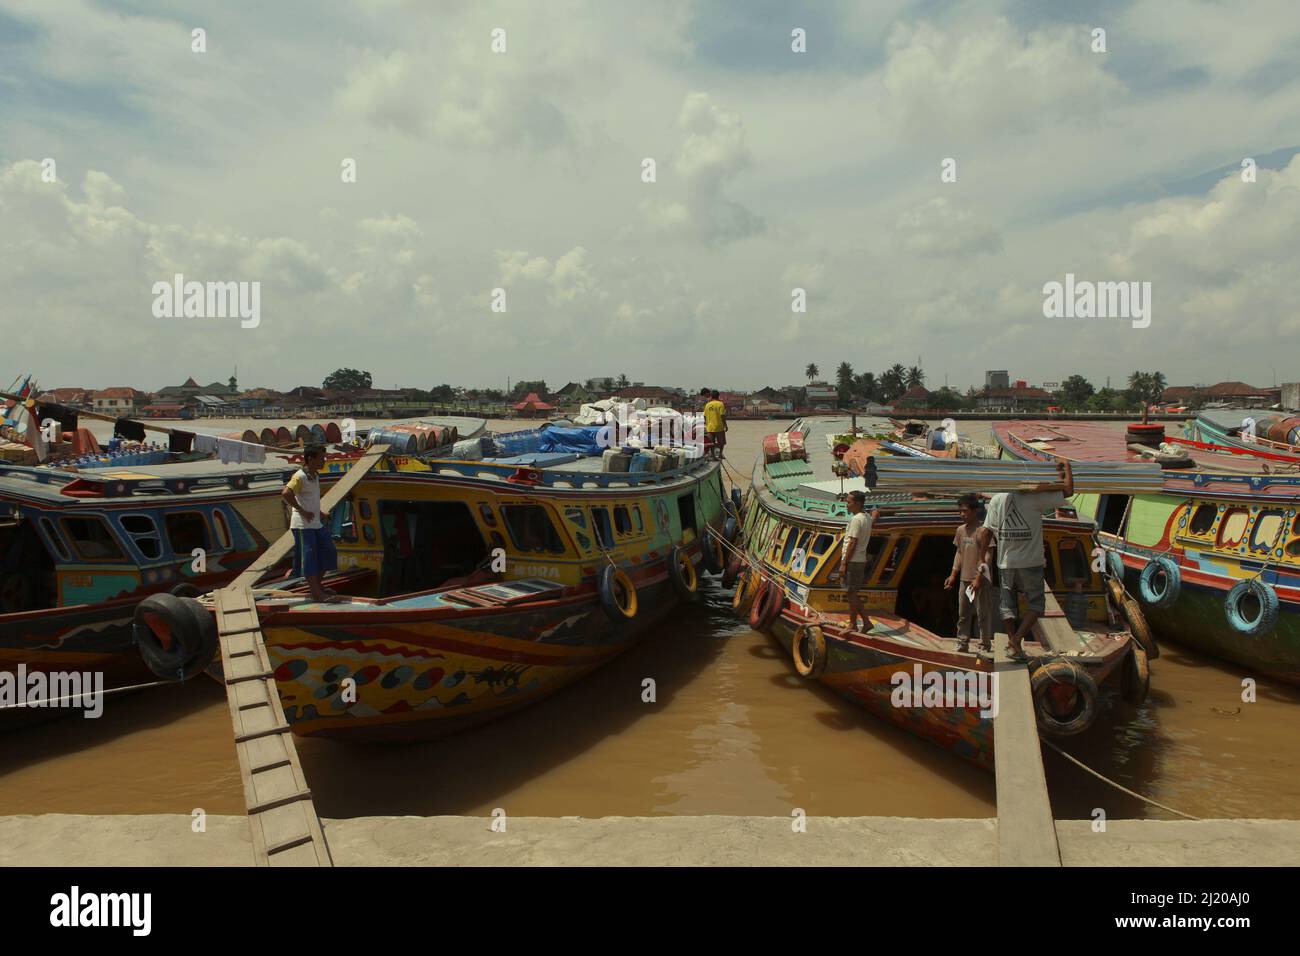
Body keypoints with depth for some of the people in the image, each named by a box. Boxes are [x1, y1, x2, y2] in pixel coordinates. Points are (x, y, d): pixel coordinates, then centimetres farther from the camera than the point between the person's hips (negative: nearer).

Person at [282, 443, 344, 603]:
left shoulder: (315, 476, 14)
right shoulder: (300, 477, -14)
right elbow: (286, 493, -29)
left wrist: (320, 513, 17)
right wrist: (302, 511, -23)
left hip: (316, 523, 9)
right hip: (303, 525, -9)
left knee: (327, 551, 12)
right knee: (309, 558, -6)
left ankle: (317, 584, 25)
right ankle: (317, 594, -5)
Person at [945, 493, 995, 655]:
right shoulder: (961, 530, 9)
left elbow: (986, 556, -15)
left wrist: (979, 577, -20)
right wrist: (953, 575, 12)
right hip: (964, 579, 7)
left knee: (983, 614, 2)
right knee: (963, 614, 10)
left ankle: (985, 646, 11)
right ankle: (962, 644, 18)